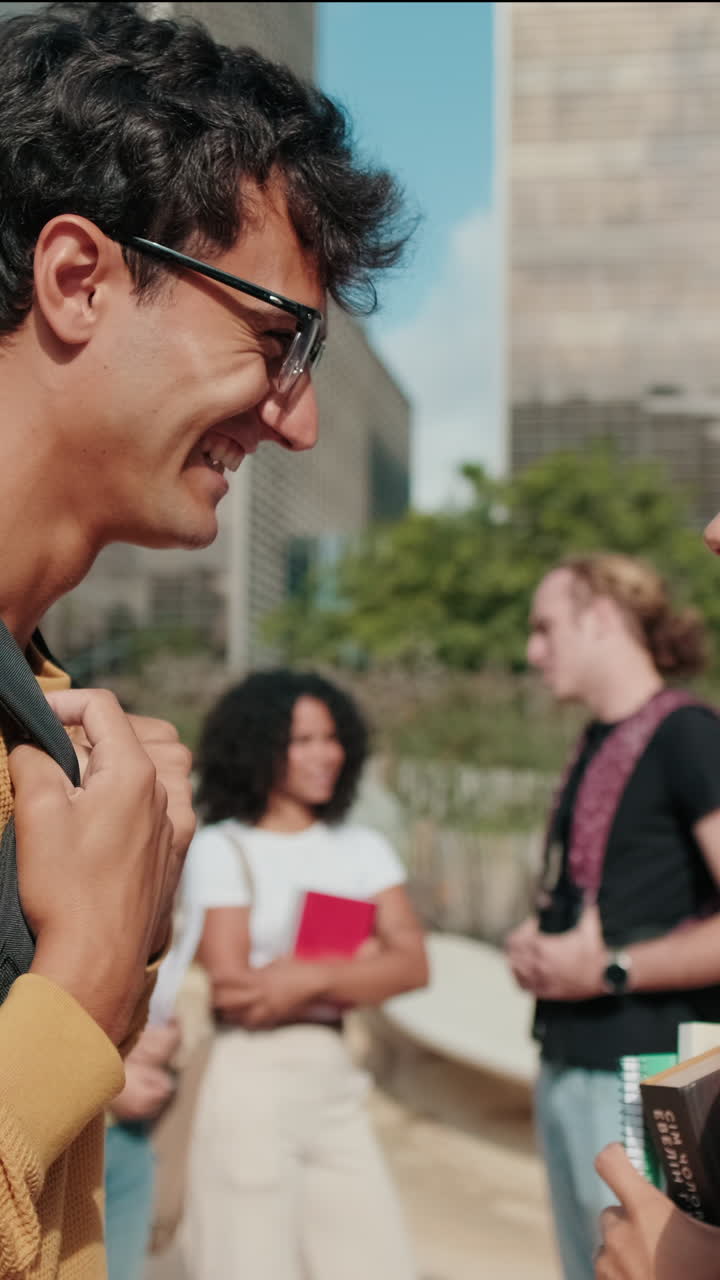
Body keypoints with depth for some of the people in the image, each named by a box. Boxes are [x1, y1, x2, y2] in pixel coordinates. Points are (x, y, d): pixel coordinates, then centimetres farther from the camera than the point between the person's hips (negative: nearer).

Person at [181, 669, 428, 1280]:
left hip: (337, 1082, 4)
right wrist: (359, 971, -5)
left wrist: (310, 980, -16)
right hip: (252, 1085, -4)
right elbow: (230, 988, -10)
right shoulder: (221, 849, -1)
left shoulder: (363, 848, 11)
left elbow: (413, 965, -1)